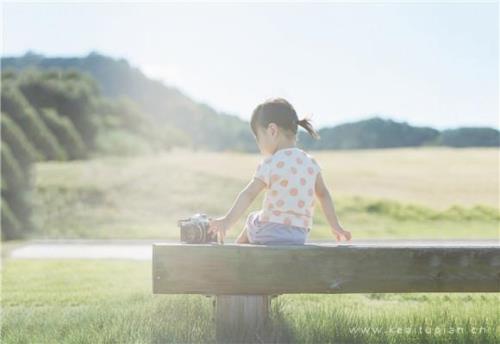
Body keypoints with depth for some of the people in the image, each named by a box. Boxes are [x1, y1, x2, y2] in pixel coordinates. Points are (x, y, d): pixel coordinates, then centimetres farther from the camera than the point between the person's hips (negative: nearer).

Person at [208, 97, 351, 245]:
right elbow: (324, 194, 12)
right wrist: (335, 225, 19)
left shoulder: (271, 163, -9)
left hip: (270, 233, -5)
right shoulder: (311, 163, 7)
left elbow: (248, 194, -15)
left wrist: (227, 221, -16)